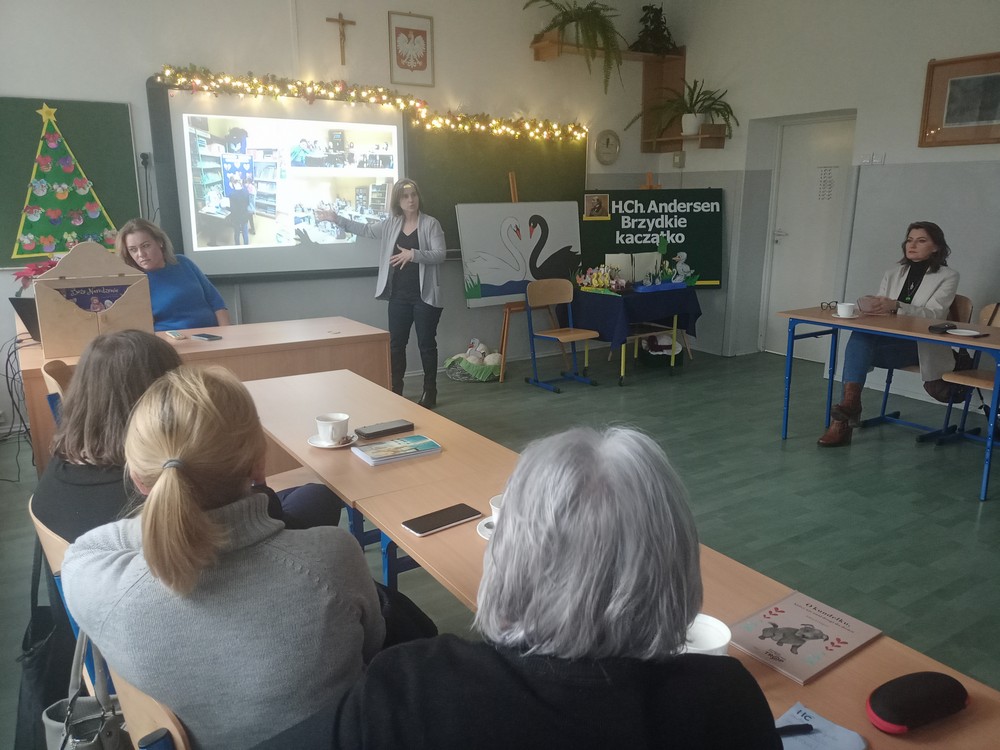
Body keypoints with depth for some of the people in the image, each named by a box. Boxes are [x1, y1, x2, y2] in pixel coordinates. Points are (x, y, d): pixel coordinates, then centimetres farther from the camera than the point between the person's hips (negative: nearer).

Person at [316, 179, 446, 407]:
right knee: (396, 344, 8)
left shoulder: (431, 224, -5)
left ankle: (429, 391, 14)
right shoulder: (391, 224, 9)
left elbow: (440, 255, -14)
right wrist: (337, 219, 10)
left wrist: (414, 254, -27)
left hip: (425, 296, -5)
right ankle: (395, 390, 18)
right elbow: (365, 229, 16)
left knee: (426, 344, 3)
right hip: (399, 296, 5)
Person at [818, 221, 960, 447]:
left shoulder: (948, 277, 3)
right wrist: (872, 307, -17)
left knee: (859, 343, -33)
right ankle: (850, 402, -44)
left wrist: (896, 306, -30)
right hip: (889, 342, 4)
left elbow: (933, 314, -12)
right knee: (859, 334, -33)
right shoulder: (892, 274, 18)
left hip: (922, 347, -4)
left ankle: (848, 409, -35)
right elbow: (880, 309, 9)